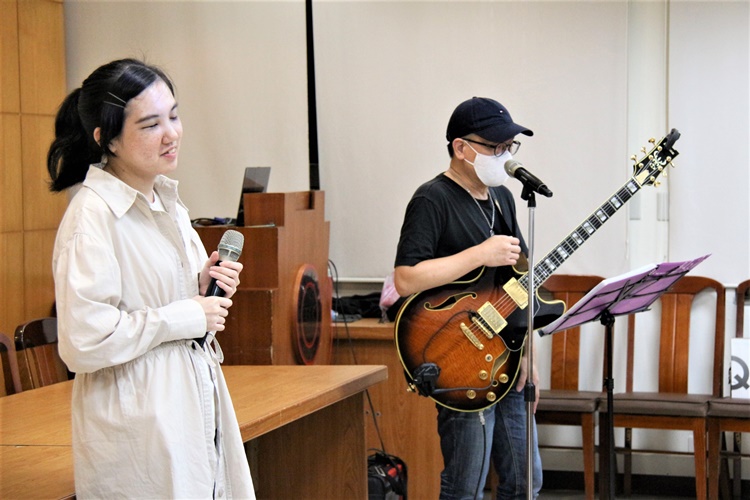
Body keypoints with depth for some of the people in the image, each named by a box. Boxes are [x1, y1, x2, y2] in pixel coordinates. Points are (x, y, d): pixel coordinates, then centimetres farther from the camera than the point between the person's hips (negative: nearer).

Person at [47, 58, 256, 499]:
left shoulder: (167, 203, 12)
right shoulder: (93, 215, -17)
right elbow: (83, 340, -23)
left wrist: (204, 288, 3)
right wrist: (187, 316, -16)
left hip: (198, 409, 9)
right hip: (139, 427, -8)